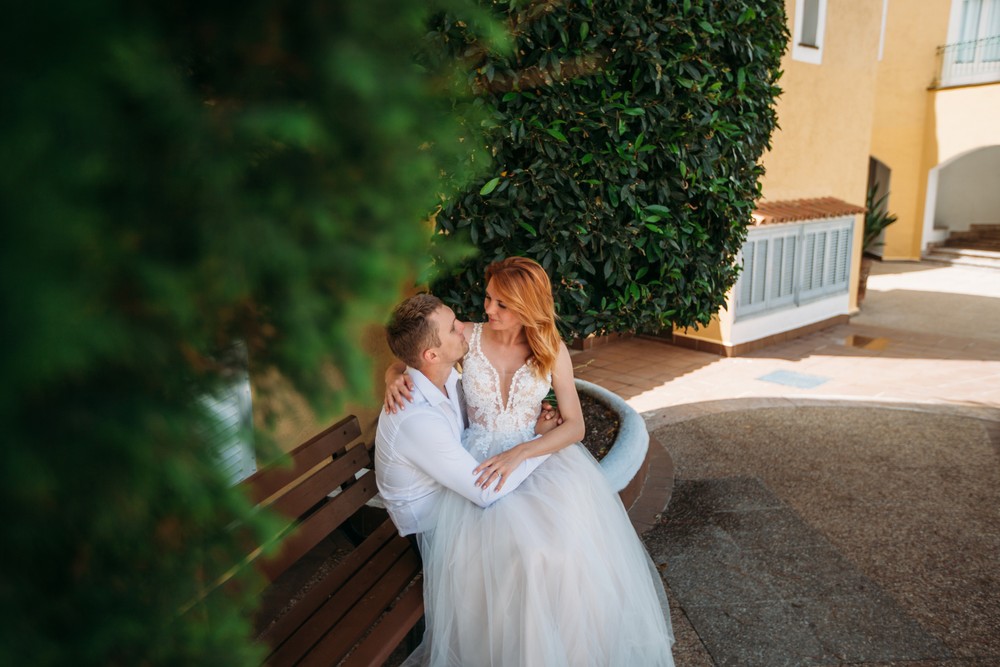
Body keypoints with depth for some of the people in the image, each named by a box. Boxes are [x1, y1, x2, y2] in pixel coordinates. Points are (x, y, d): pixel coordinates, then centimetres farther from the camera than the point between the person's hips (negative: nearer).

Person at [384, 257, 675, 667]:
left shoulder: (553, 351, -1)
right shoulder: (468, 337, -2)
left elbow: (575, 426, -5)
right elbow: (399, 366, 6)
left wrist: (518, 454, -21)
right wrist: (394, 380, -20)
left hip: (534, 452, 1)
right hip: (478, 460, -1)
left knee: (575, 529, -26)